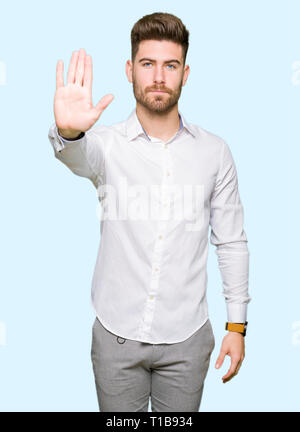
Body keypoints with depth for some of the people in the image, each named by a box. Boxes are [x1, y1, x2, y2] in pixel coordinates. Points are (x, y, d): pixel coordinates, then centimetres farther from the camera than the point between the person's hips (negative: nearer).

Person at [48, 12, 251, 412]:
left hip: (186, 337, 1)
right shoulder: (107, 143, -6)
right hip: (117, 334, 0)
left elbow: (232, 242, 1)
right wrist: (68, 132, -55)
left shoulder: (214, 151, -3)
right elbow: (79, 156, -31)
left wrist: (237, 325, 1)